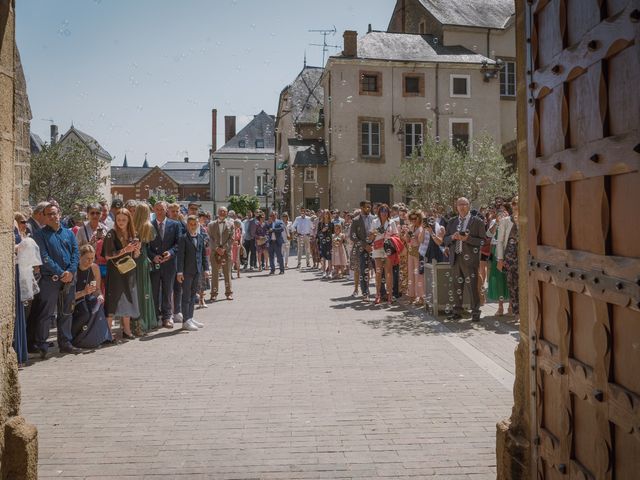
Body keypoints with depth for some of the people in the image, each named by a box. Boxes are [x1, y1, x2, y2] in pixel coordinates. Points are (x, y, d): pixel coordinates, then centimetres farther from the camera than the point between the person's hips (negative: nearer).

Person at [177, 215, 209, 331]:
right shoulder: (183, 238, -7)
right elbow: (180, 255, -11)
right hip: (187, 271, -6)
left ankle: (190, 318, 21)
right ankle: (186, 321, 2)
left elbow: (203, 254, 13)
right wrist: (180, 271, -16)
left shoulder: (201, 237, 10)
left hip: (197, 270, 6)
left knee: (193, 295, 13)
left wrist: (206, 268, 8)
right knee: (186, 295, -1)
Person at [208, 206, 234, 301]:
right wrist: (217, 248, -10)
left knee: (227, 272, 3)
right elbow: (210, 238, 3)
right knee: (214, 273, 2)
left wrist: (224, 248, -11)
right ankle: (214, 293, 5)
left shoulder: (230, 224, 7)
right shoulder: (211, 224, 9)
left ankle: (229, 292, 8)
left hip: (226, 251, 0)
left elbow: (231, 239, 1)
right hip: (215, 251, 0)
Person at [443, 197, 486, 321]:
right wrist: (452, 237, -6)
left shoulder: (477, 222, 2)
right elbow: (445, 240, 16)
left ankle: (475, 312, 2)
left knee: (472, 286, -6)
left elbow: (482, 241, -3)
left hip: (469, 258, -4)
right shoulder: (452, 223, 15)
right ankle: (457, 312, 17)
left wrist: (468, 238, -16)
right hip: (455, 259, 4)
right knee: (457, 286, 9)